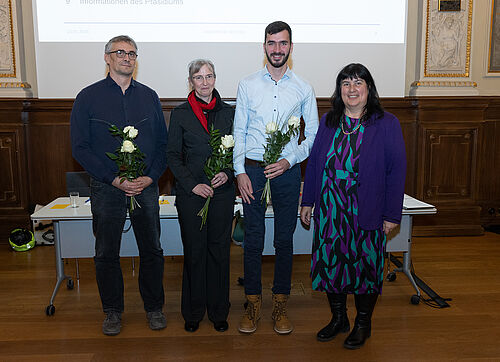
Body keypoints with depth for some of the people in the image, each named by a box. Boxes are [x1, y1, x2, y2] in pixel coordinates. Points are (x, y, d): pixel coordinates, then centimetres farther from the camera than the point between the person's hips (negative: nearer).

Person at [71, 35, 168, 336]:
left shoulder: (149, 96, 8)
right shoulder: (89, 97, 1)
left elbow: (163, 142, 7)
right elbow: (81, 148, -4)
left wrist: (151, 177, -8)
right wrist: (115, 179, -13)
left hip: (146, 187, 2)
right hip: (106, 188, -1)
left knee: (152, 250, 8)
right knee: (107, 253, 8)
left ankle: (154, 307, 26)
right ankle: (113, 311, 27)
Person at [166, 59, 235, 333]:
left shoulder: (227, 112, 8)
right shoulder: (180, 114, 3)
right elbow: (173, 155, 1)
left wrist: (228, 173, -8)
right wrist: (192, 184, -10)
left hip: (222, 192, 1)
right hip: (191, 193, -1)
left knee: (219, 249, 6)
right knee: (194, 251, 6)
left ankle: (218, 311, 22)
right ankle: (193, 312, 22)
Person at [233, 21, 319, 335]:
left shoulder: (303, 89, 5)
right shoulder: (248, 85, 5)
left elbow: (314, 135, 6)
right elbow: (239, 132, 4)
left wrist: (289, 160, -8)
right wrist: (240, 172, -5)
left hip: (287, 171, 0)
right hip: (253, 170, 0)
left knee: (285, 240, 7)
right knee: (253, 239, 4)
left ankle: (280, 304, 22)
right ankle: (253, 303, 19)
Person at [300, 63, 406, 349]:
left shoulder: (387, 124, -5)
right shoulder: (328, 122, 7)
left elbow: (397, 171, -6)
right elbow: (314, 163, 11)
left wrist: (392, 214, -9)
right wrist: (308, 202, 8)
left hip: (366, 215, -3)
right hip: (329, 211, 4)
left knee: (364, 265, 8)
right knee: (331, 262, 11)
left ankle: (363, 323, 29)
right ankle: (338, 318, 32)